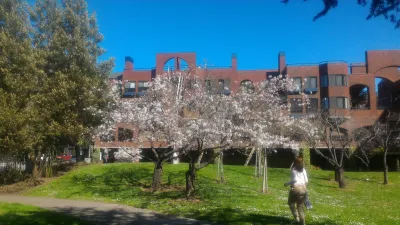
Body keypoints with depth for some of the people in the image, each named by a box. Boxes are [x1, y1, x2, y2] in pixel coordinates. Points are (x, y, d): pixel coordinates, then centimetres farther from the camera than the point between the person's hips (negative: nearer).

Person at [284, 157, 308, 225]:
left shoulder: (293, 170, -7)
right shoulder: (303, 170, 9)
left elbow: (295, 180, -17)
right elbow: (306, 181, 8)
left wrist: (287, 183, -5)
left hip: (296, 188, -5)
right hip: (303, 188, 5)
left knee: (291, 203, 19)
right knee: (301, 206, 12)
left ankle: (296, 217, 5)